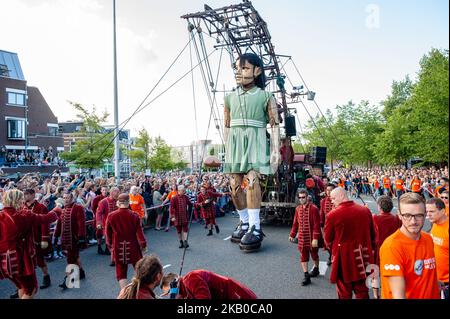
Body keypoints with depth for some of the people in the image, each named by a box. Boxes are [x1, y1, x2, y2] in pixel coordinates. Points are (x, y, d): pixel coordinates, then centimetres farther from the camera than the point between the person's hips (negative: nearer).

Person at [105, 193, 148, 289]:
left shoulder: (111, 216, -8)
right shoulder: (134, 216, -13)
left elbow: (108, 233, 2)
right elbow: (139, 232, -9)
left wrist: (109, 245, 17)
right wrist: (143, 244, 5)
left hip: (118, 248, 1)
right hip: (133, 247, 0)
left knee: (121, 271, 11)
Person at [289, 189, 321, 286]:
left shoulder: (313, 208, -17)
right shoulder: (298, 209, 2)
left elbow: (317, 225, -18)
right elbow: (295, 223, 10)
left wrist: (315, 238, -21)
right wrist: (292, 234, 10)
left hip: (312, 238, -4)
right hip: (302, 238, 4)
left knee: (314, 254, 16)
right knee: (303, 256, 4)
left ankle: (316, 269, 41)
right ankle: (306, 276, 11)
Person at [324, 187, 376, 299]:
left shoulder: (332, 215, -16)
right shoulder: (365, 210, -2)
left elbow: (328, 240, -5)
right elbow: (372, 235, 9)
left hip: (343, 258, -4)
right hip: (362, 259, 4)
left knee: (344, 293, 12)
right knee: (362, 291, 17)